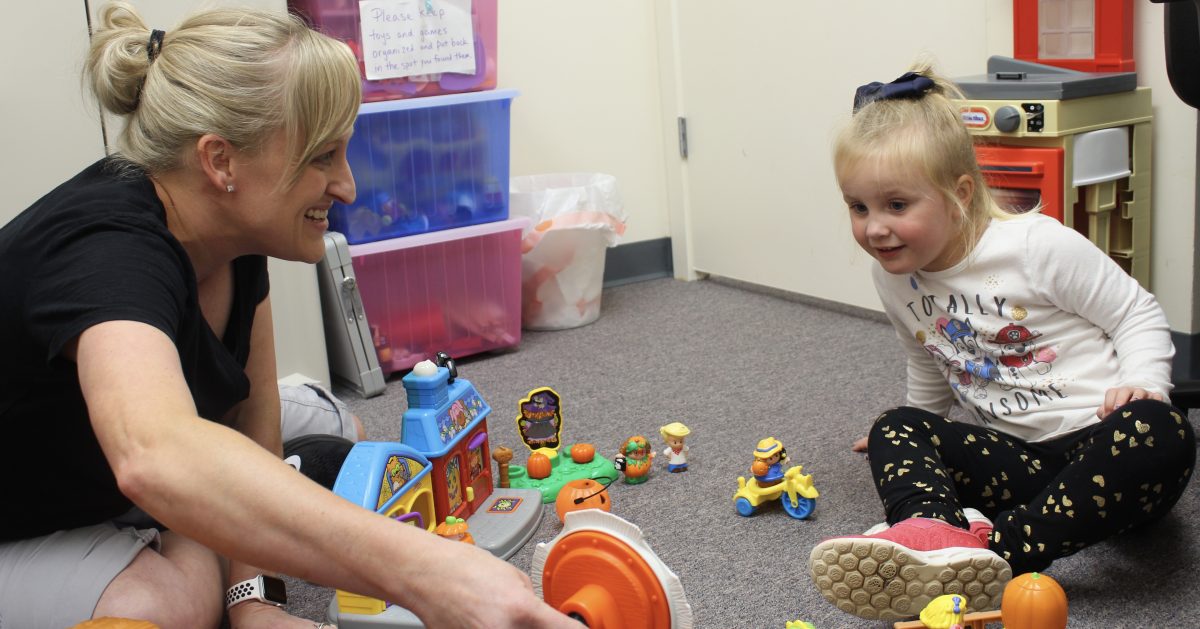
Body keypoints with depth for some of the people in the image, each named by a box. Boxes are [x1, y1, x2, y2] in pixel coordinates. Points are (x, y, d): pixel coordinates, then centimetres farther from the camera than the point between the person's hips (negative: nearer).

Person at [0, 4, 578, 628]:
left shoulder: (231, 227, -12)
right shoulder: (107, 250, -37)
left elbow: (252, 418, -8)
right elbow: (155, 458, -58)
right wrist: (425, 573, -67)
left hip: (105, 489, 7)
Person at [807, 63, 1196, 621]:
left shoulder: (1039, 246, -13)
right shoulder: (893, 279, 5)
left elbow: (1138, 313, -4)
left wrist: (1143, 383, -20)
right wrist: (911, 432, 26)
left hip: (1102, 443, -4)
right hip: (1015, 458, 5)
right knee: (896, 429, -16)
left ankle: (999, 550, -47)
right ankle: (931, 532, -50)